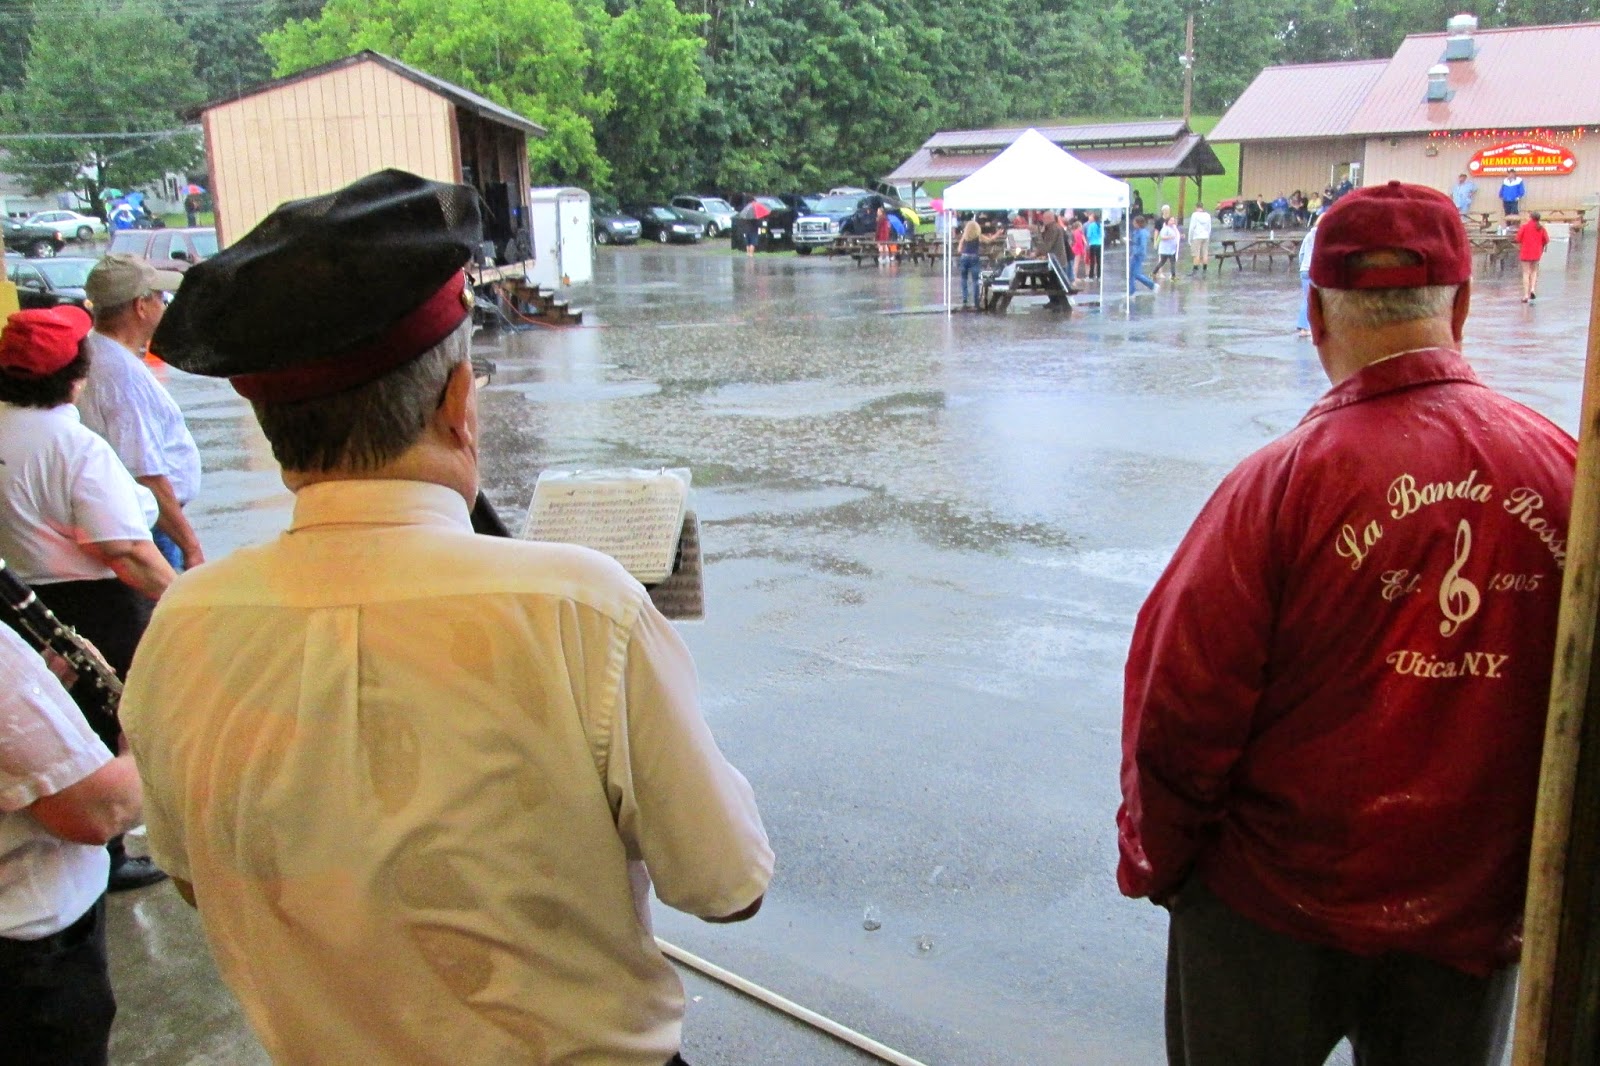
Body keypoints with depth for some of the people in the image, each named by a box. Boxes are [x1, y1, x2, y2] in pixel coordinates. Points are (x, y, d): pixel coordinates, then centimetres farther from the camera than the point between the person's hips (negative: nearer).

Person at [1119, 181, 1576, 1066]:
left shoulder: (1280, 487, -22)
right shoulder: (1566, 470, -11)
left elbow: (1180, 712, -17)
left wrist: (1154, 862, 1)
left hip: (1277, 908, -3)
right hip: (1481, 917, 3)